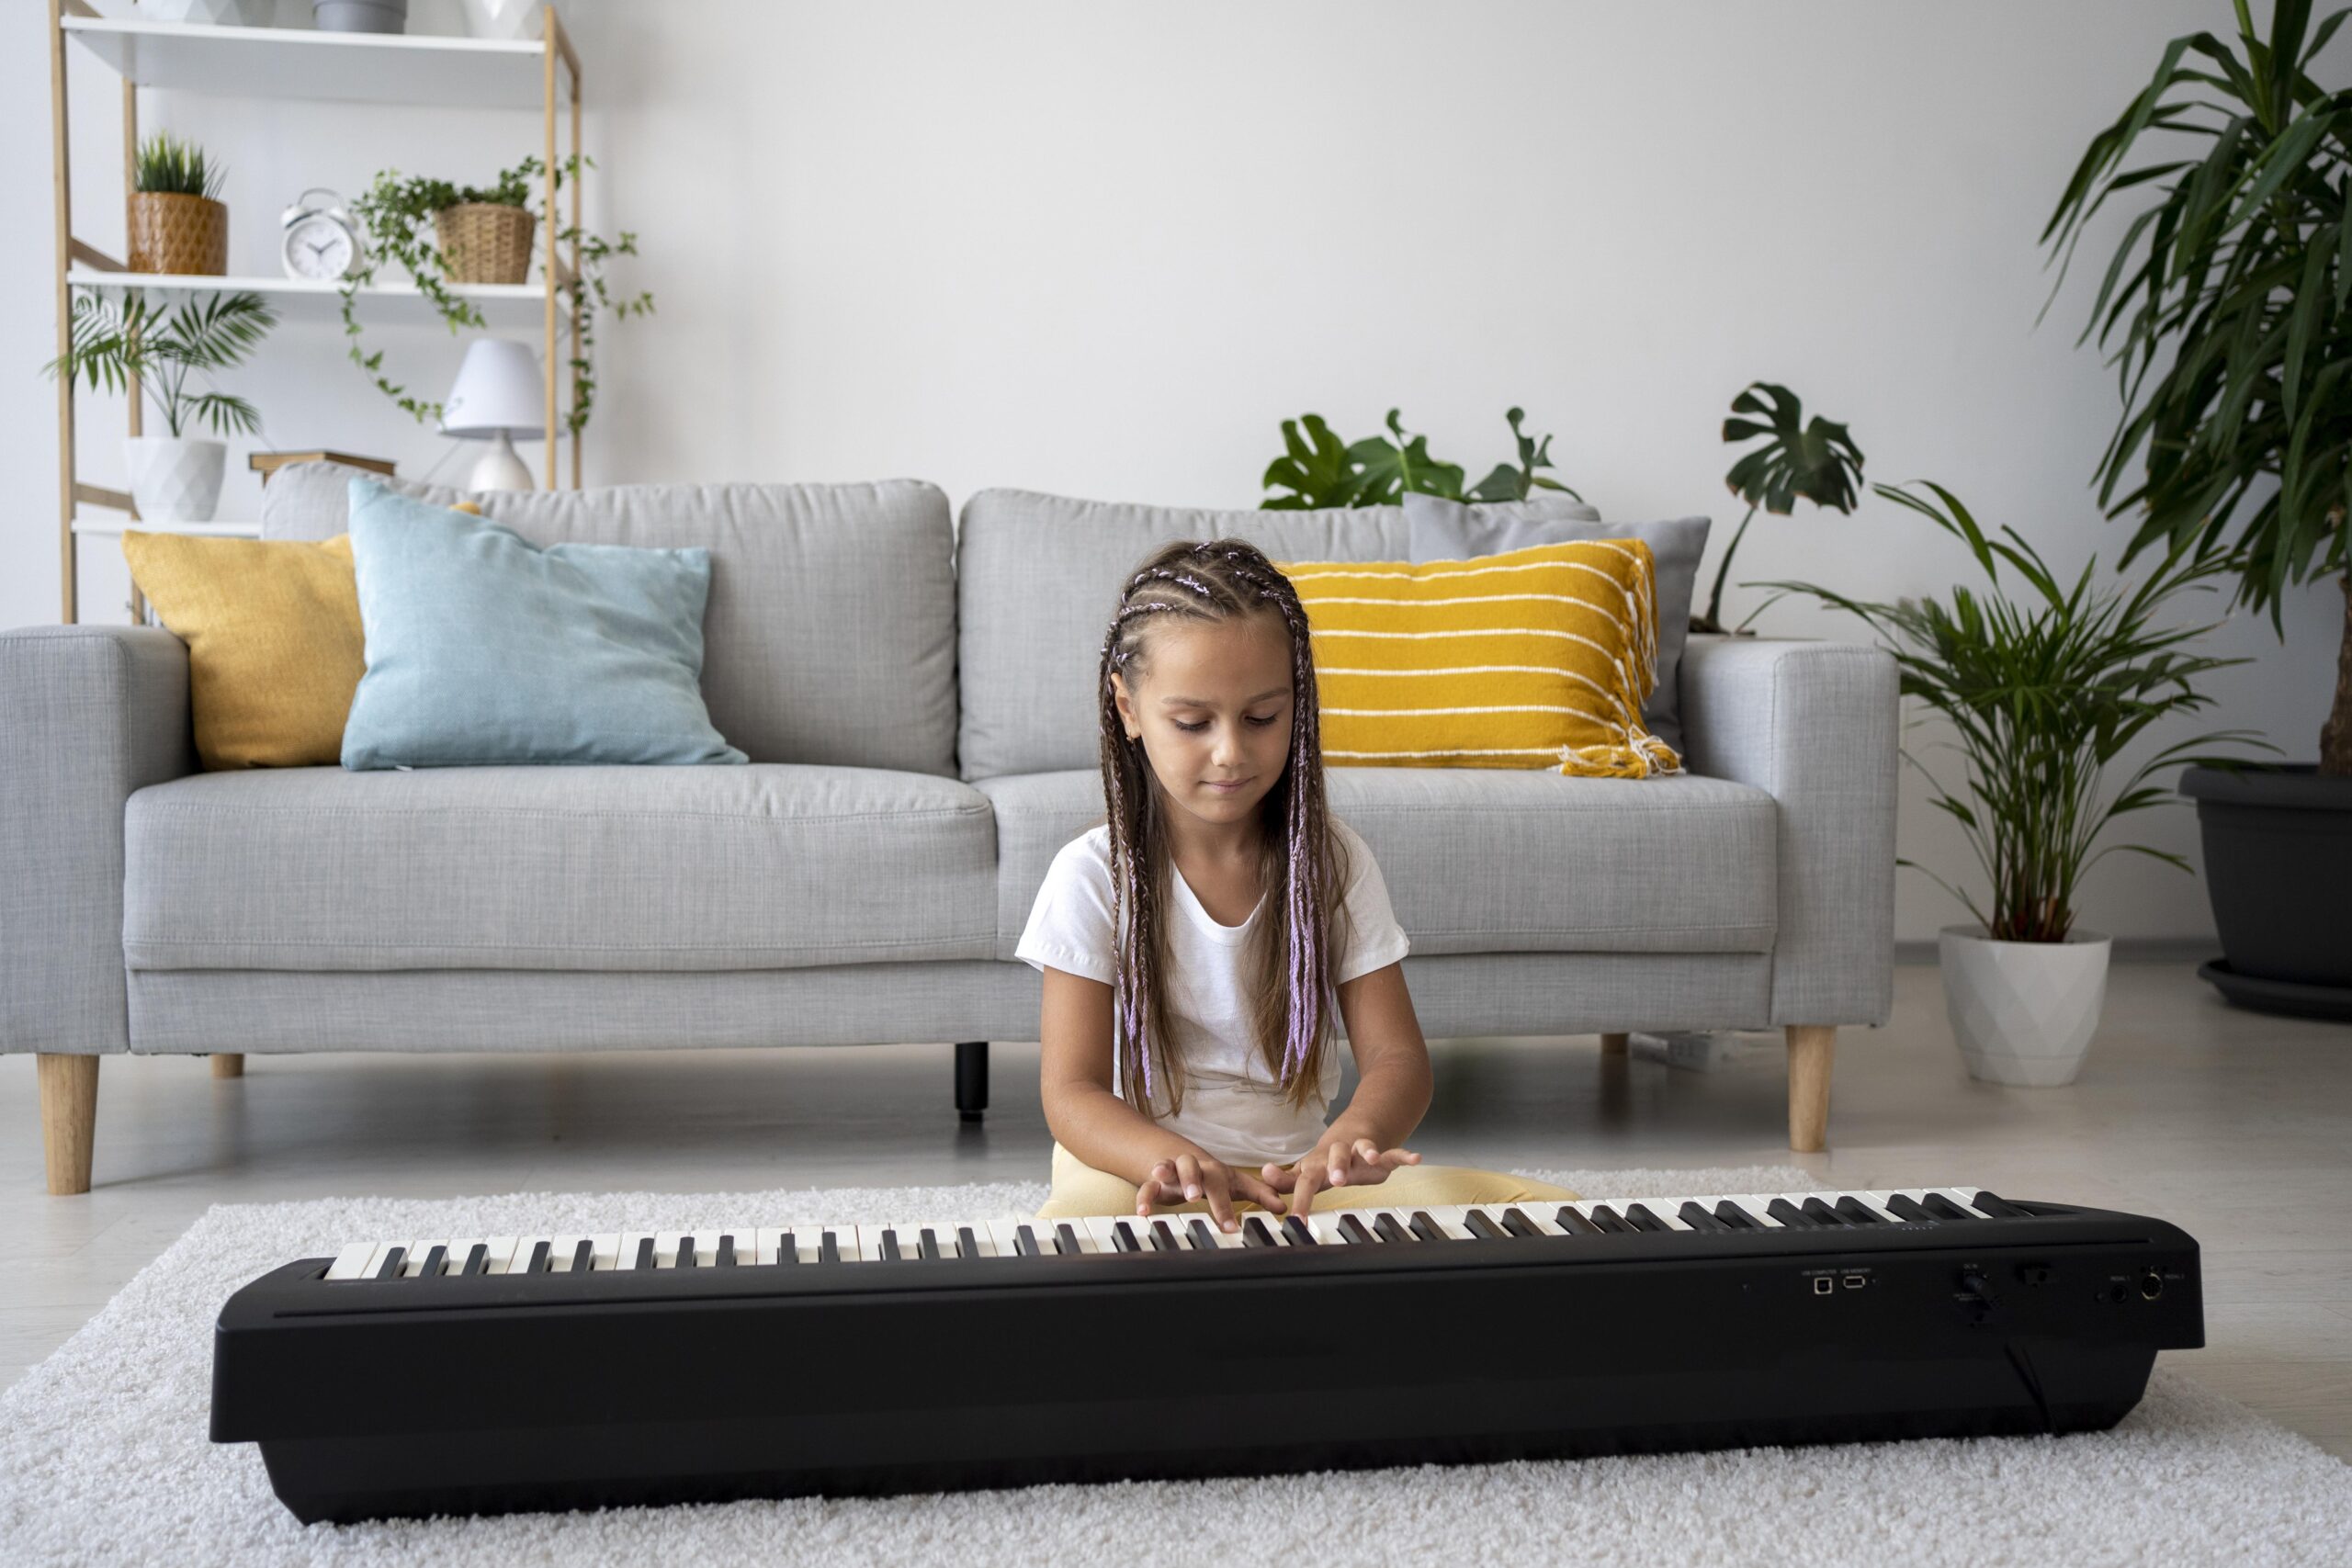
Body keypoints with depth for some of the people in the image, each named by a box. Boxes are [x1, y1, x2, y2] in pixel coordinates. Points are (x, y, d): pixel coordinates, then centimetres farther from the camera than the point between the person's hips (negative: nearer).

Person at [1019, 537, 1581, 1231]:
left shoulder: (1335, 862, 3)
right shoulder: (1094, 877, -5)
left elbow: (1397, 1056, -2)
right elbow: (1071, 1091, -9)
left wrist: (1351, 1138, -28)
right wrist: (1175, 1162, -32)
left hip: (1299, 1174, 3)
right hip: (1135, 1168, -3)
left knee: (1542, 1202, -20)